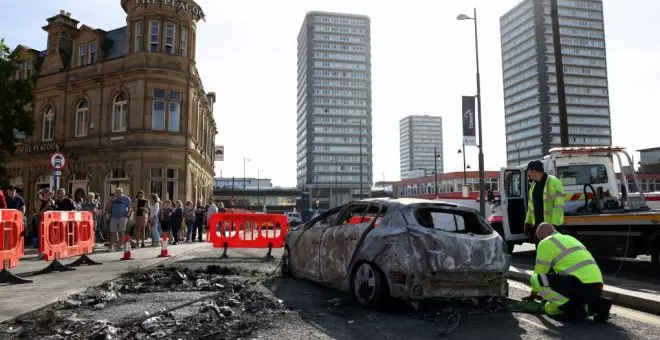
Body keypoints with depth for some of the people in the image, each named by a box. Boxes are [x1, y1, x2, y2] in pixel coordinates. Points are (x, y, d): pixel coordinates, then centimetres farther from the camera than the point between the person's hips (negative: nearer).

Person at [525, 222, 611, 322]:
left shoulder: (546, 242, 1)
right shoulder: (570, 239, 27)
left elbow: (539, 272, 5)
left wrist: (533, 294, 22)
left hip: (581, 284, -9)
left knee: (536, 280, -12)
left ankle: (572, 309, -8)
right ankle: (594, 305, 11)